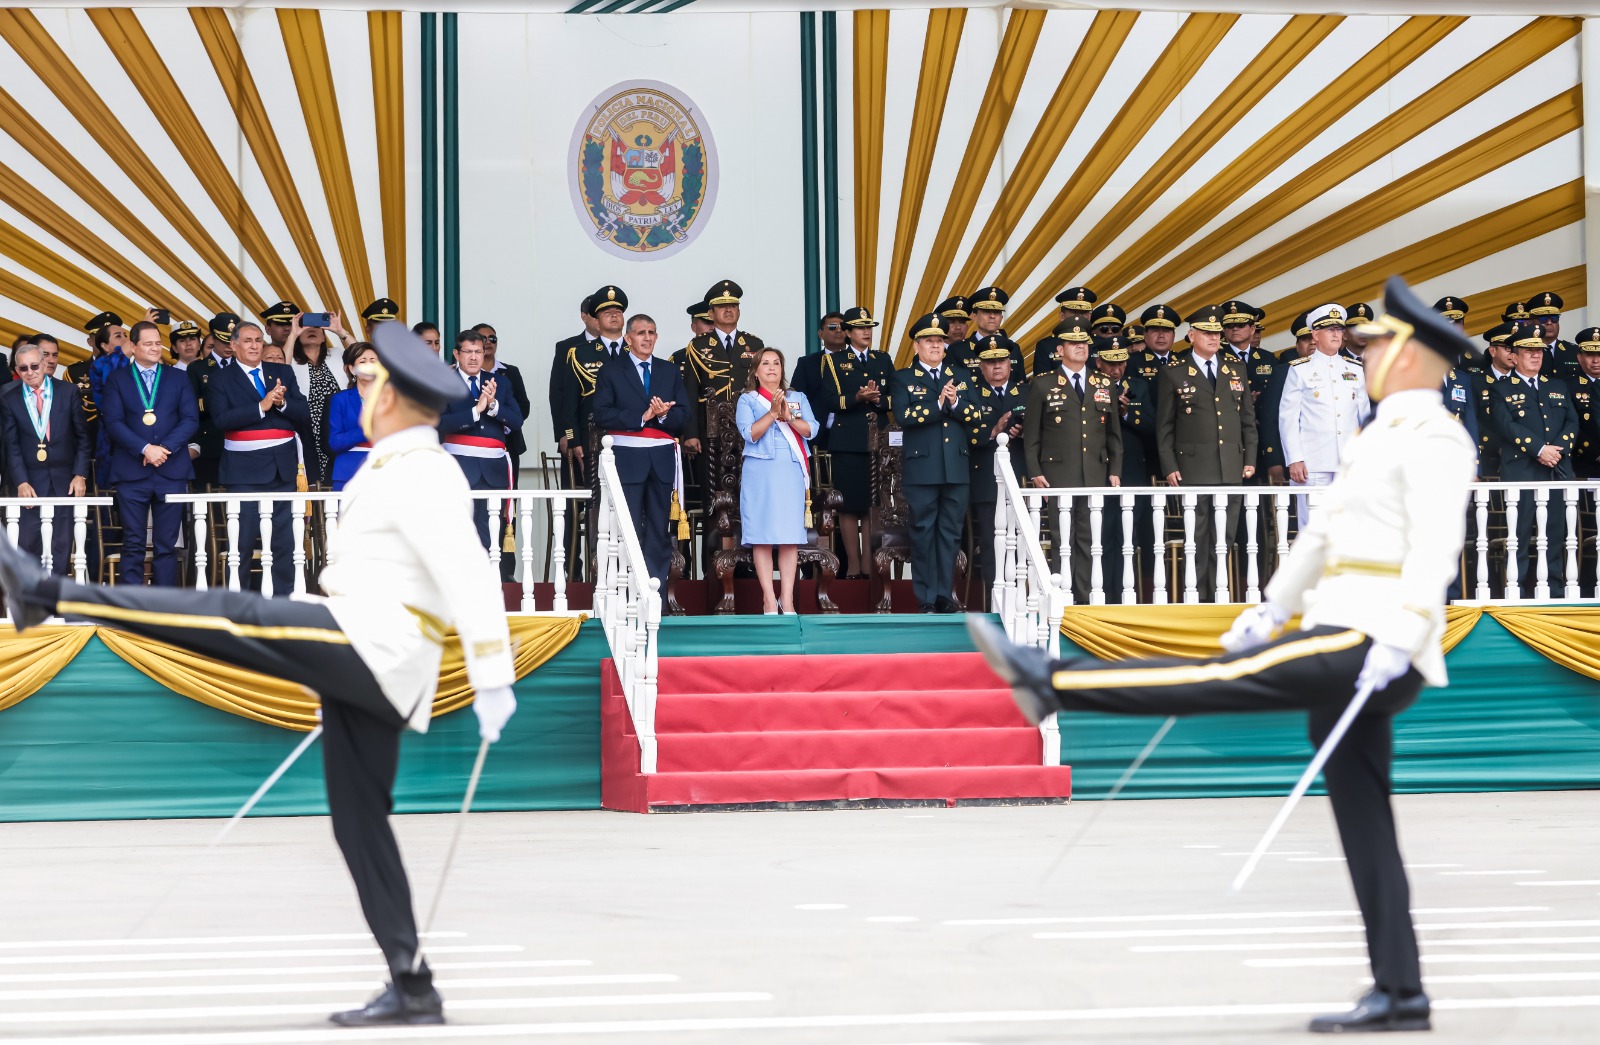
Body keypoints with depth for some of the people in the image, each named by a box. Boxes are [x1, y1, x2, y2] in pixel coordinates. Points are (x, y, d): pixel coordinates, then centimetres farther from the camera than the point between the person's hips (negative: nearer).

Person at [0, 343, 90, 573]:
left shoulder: (67, 392, 3)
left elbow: (82, 436, 5)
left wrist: (80, 474, -3)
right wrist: (21, 482, -10)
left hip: (64, 479, 1)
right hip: (31, 481, -1)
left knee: (61, 544, 2)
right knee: (27, 544, -5)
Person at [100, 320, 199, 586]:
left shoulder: (177, 379, 12)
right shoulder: (118, 379, 8)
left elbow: (191, 420, 3)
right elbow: (113, 422, -3)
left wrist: (164, 448, -11)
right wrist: (145, 449, -15)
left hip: (171, 471, 1)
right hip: (131, 472, -1)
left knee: (166, 544, 2)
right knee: (133, 545, -2)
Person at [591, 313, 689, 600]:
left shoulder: (670, 371, 14)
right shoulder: (611, 371, 5)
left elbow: (683, 415, 7)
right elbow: (602, 416, -7)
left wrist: (663, 415, -14)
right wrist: (642, 416, -14)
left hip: (662, 459, 3)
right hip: (627, 458, -3)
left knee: (659, 529, 3)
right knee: (629, 530, -3)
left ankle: (656, 596, 6)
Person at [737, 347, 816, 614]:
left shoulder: (798, 399, 15)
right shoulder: (747, 400, 9)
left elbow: (811, 430, 3)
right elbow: (750, 433, -6)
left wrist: (788, 417, -11)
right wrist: (773, 413, -15)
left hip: (791, 472, 2)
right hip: (760, 472, -2)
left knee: (790, 536, -3)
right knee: (762, 537, -6)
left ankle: (787, 598, -1)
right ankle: (769, 599, -3)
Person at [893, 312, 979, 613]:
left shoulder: (961, 375, 15)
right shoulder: (903, 378, 5)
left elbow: (974, 415, 6)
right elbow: (903, 415, -11)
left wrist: (955, 403, -12)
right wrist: (938, 403, -15)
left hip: (957, 469, 3)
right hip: (921, 469, -3)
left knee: (950, 533, 5)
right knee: (923, 534, -1)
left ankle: (945, 596, 10)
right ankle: (926, 599, 3)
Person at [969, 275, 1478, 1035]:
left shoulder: (1433, 437, -7)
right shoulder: (1382, 434, 25)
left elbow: (1435, 549, -19)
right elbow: (1326, 535, 31)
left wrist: (1398, 641, -29)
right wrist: (1270, 612, 31)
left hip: (1370, 646, -10)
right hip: (1346, 649, 10)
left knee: (1223, 679, -16)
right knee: (1363, 827, 6)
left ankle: (1049, 683, -21)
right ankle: (1399, 996, 6)